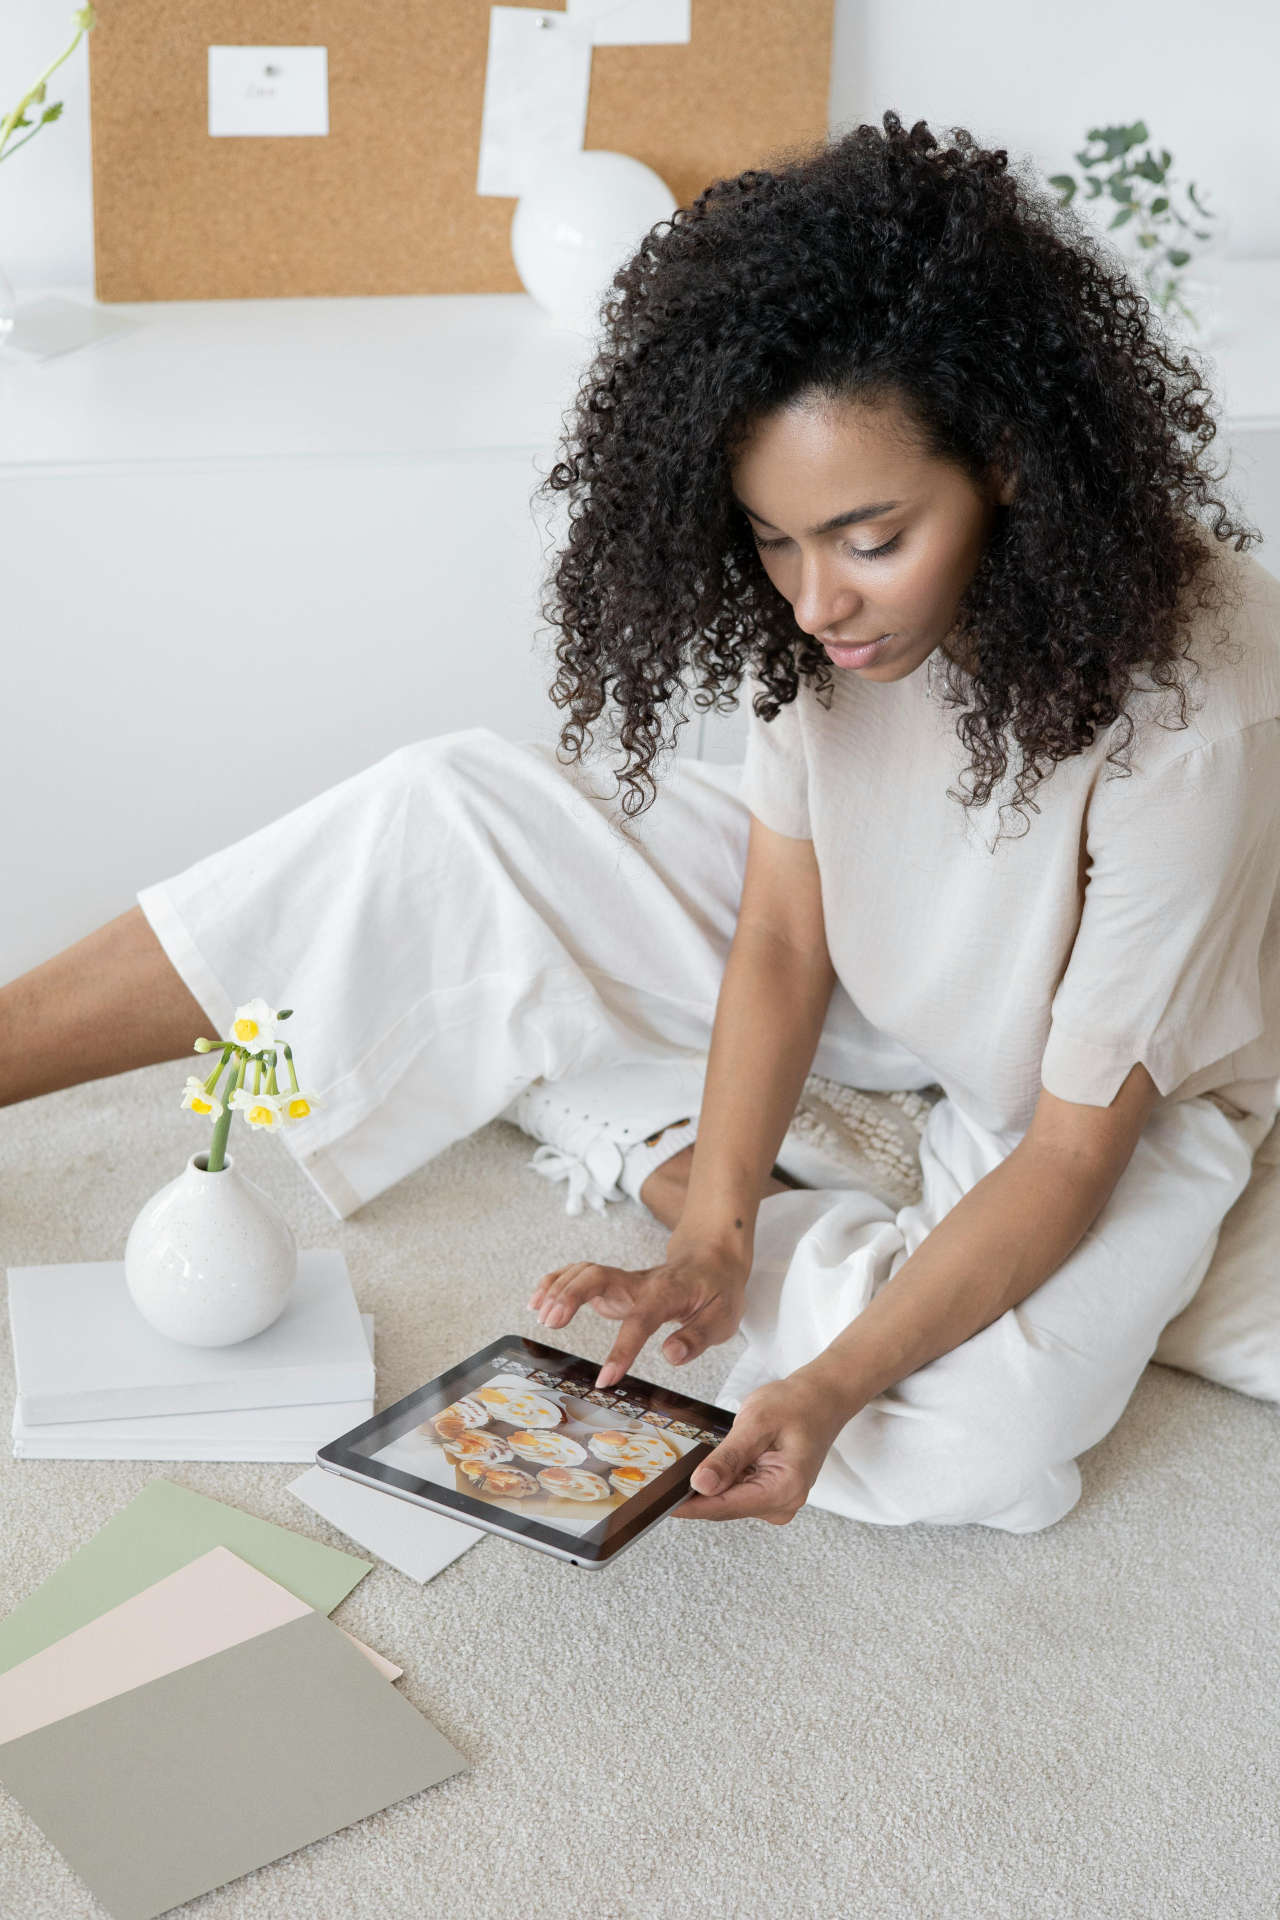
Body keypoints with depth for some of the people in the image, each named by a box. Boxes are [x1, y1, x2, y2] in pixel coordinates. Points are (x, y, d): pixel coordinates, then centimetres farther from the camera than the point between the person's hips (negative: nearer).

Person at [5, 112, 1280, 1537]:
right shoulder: (840, 601, -20)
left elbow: (1076, 1150, -29)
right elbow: (782, 934, -13)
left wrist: (836, 1383, -37)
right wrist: (715, 1230, -24)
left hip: (1121, 1097, -2)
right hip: (866, 982, 3)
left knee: (986, 1439, -31)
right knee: (447, 814, -11)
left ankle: (659, 1163, -9)